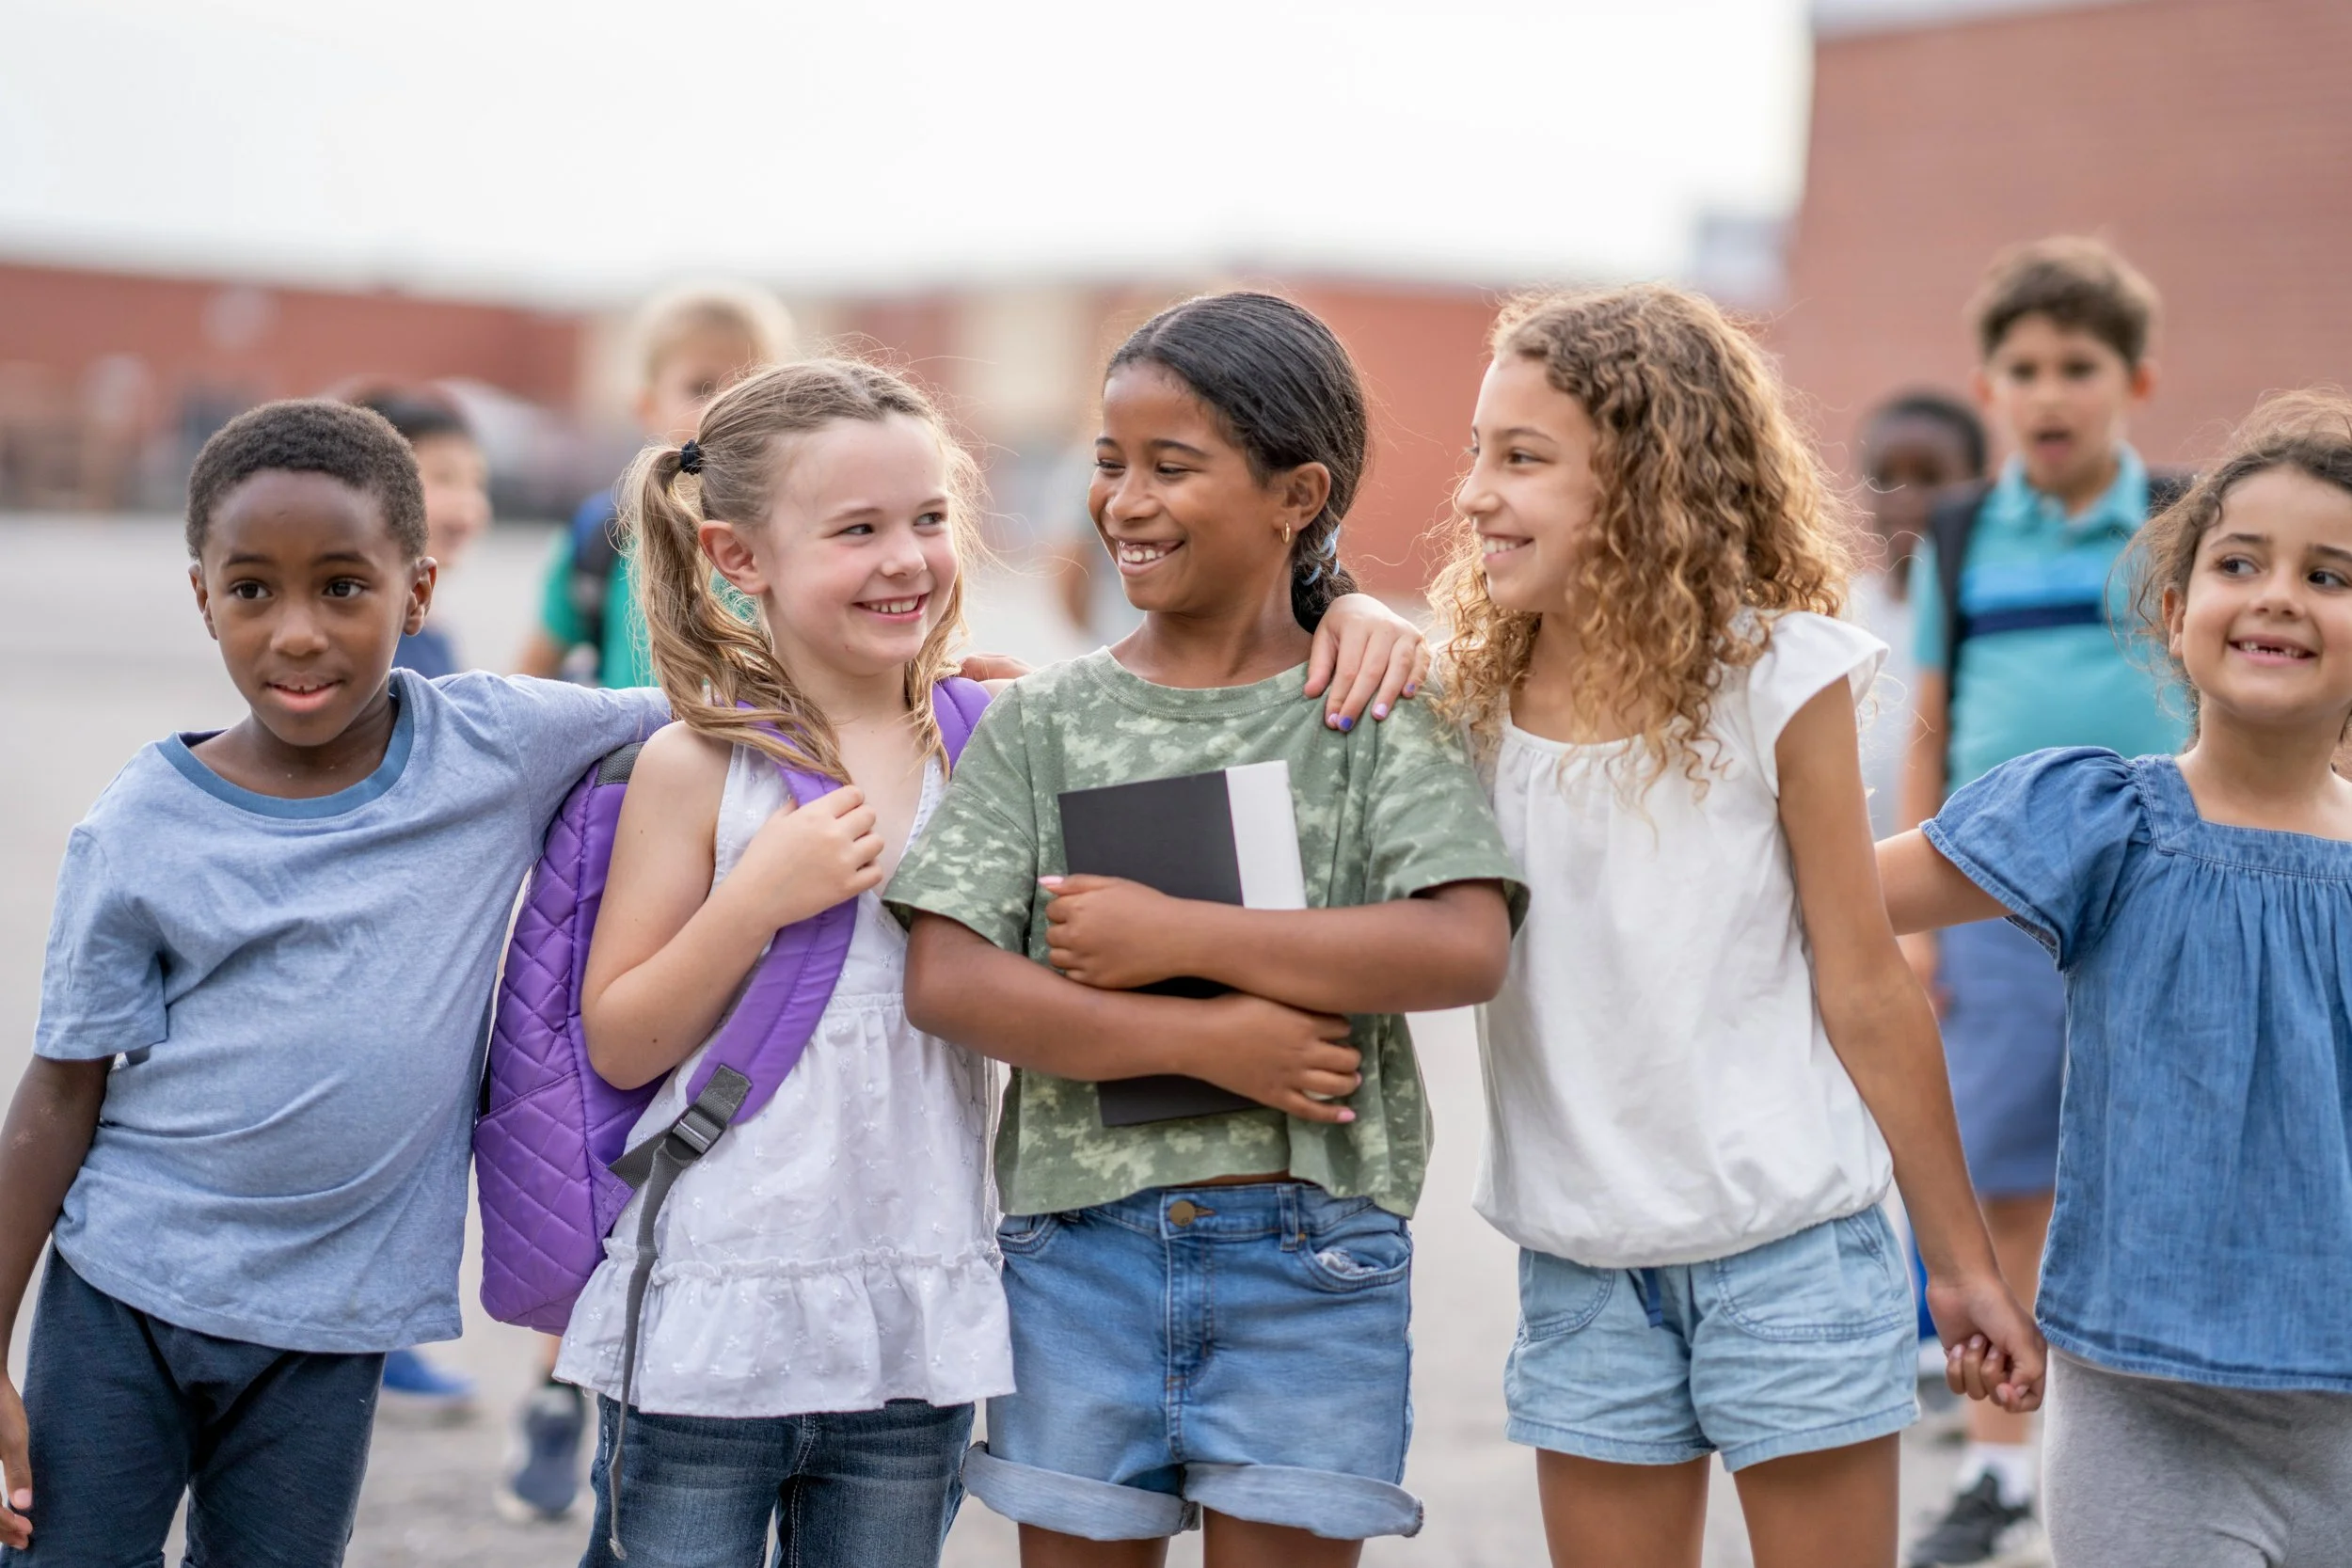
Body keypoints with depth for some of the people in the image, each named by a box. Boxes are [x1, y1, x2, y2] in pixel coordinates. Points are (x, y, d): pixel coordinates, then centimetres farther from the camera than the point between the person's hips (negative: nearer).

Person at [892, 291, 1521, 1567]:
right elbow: (944, 983, -6)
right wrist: (1205, 1040, -16)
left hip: (1309, 1250, -2)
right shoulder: (1043, 720, 3)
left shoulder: (1374, 711, -1)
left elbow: (1465, 948, -16)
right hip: (1080, 1238, 2)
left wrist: (1178, 937, -17)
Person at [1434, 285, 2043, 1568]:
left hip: (1791, 1242, -3)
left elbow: (1864, 992, -4)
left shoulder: (1774, 676, -8)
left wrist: (1962, 1264, 1)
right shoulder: (1466, 690, 3)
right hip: (1582, 1259, 3)